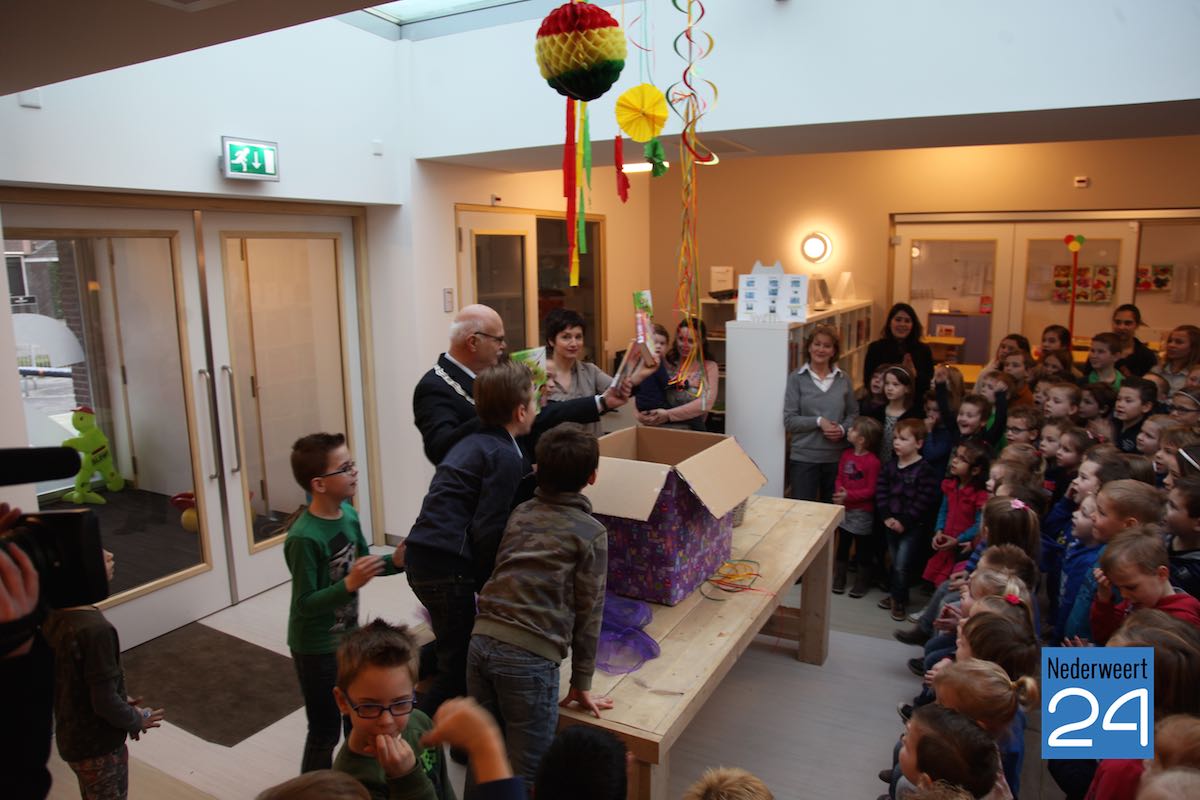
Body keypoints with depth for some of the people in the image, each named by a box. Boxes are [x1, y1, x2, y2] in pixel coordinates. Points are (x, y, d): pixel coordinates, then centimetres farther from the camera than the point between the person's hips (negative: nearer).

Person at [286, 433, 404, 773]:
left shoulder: (348, 514, -6)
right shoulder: (304, 538, -29)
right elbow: (305, 604, -25)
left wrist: (393, 561, -10)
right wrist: (349, 585, -38)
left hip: (349, 636, 8)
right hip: (316, 648, -8)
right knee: (325, 730, 10)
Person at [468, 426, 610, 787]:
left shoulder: (520, 513, 15)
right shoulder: (591, 533, 1)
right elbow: (588, 612, 3)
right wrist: (581, 683, 11)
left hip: (482, 640, 6)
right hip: (530, 656, -5)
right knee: (528, 776, 7)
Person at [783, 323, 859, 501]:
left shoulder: (843, 379, 5)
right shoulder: (796, 378, -4)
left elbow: (853, 414, 11)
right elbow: (789, 421, -7)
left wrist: (843, 429, -9)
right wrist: (818, 422, -17)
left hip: (837, 458, 3)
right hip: (804, 458, -3)